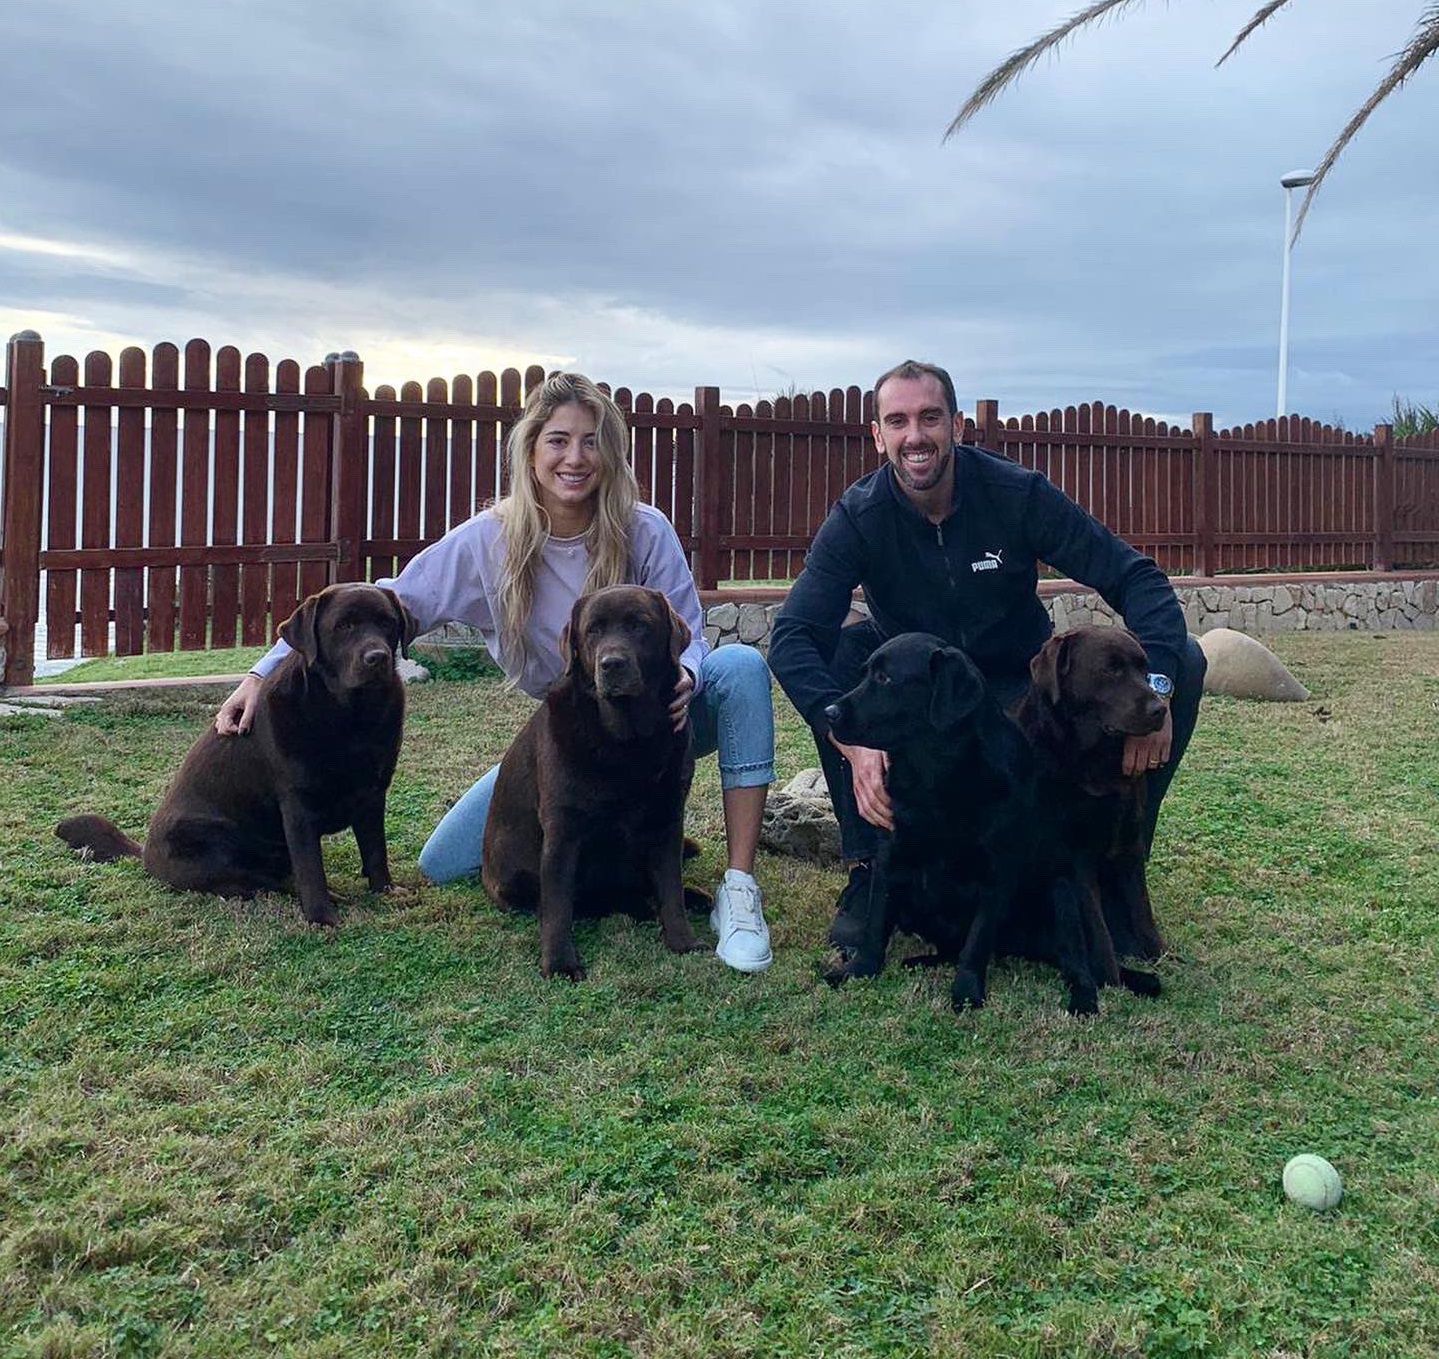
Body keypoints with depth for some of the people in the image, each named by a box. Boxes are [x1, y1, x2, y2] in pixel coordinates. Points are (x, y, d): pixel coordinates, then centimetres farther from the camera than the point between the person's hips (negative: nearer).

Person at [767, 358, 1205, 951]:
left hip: (1021, 685, 1)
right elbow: (792, 635, -29)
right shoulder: (857, 516, -18)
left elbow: (1136, 578, -18)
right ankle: (867, 869, -18)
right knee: (831, 653, -31)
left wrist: (1156, 685, -37)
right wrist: (851, 738, -46)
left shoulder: (1019, 493, -18)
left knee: (1183, 660, -19)